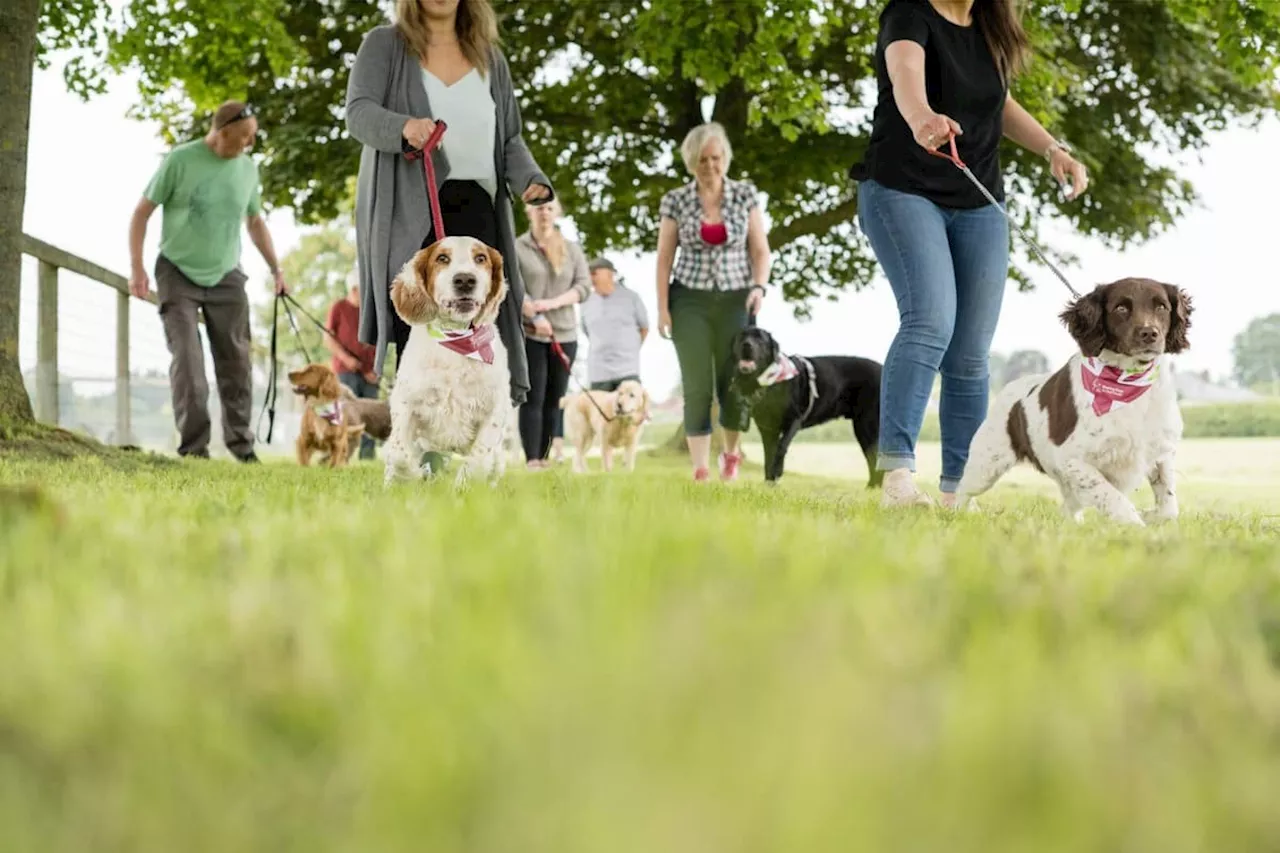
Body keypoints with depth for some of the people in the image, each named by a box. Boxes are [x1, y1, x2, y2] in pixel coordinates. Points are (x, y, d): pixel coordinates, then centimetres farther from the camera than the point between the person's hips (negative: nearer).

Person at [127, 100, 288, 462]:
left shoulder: (248, 168, 4)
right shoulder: (180, 160, -10)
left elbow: (255, 221, 19)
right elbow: (143, 212, -6)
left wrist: (276, 269, 16)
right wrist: (136, 267, -12)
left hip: (225, 277, 4)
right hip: (178, 273, -4)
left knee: (235, 361, 4)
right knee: (187, 359, -10)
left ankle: (241, 442, 15)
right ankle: (194, 446, -7)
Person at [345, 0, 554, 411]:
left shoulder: (488, 56, 19)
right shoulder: (384, 45, 9)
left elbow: (510, 137, 19)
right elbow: (358, 111, -5)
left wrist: (530, 178, -2)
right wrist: (403, 126, -27)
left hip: (472, 207, 3)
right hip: (408, 209, -2)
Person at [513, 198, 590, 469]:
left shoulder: (572, 249, 13)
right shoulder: (517, 248, 2)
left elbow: (584, 285, 5)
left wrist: (554, 303, -11)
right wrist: (535, 317, -20)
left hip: (564, 334, 4)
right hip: (528, 334, -4)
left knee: (554, 400, 3)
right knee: (533, 398, -8)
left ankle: (545, 457, 7)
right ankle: (532, 460, -12)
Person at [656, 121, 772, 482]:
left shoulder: (745, 195, 1)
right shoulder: (675, 201, 1)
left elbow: (760, 249, 2)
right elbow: (665, 257, 3)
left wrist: (759, 286, -15)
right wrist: (662, 307, -4)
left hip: (735, 299, 0)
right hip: (690, 300, 0)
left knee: (733, 383, 1)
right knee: (697, 386, -6)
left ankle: (731, 452, 26)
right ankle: (700, 470, -5)